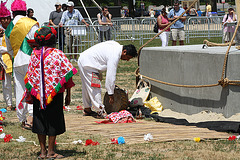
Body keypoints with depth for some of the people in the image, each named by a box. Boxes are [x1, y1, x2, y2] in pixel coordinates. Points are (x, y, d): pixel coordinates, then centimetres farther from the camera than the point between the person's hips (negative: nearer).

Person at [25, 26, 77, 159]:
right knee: (53, 121, 6)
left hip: (38, 93, 3)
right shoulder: (58, 54, -9)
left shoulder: (34, 55, -1)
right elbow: (67, 75, -8)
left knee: (40, 121, 11)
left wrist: (31, 93, 14)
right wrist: (68, 95, 0)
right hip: (54, 93, -3)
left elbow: (30, 76, 4)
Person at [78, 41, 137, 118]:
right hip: (88, 64, -11)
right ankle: (100, 112, -10)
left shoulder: (116, 45, 4)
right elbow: (111, 75, -24)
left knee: (87, 87, 19)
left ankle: (87, 109, 28)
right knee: (95, 88, -10)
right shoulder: (114, 56, -25)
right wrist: (111, 94, -18)